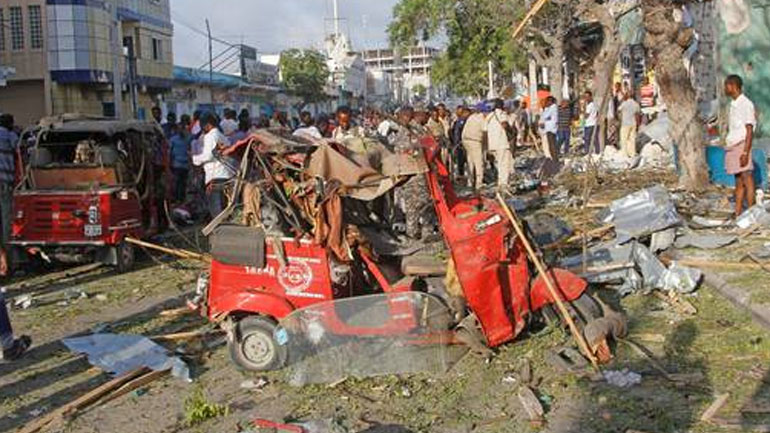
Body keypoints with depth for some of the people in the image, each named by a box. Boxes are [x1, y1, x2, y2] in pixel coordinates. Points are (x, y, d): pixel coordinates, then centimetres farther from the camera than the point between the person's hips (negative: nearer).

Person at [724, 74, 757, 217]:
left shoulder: (745, 104, -9)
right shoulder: (733, 104, 16)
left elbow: (749, 131, -14)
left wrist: (745, 152, -20)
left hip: (741, 146, -9)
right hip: (732, 146, 9)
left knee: (747, 181, -9)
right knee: (738, 183, 9)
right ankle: (737, 215, 12)